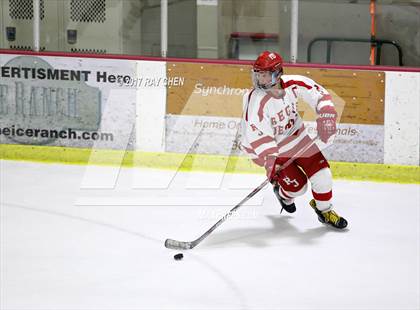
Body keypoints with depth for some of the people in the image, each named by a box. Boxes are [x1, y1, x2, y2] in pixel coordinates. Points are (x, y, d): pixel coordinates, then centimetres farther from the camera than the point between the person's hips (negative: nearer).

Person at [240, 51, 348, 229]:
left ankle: (324, 211, 21)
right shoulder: (256, 101, -32)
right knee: (297, 185, -8)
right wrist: (270, 160, -45)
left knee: (321, 173, -3)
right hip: (270, 146, -4)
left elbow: (319, 94, -7)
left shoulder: (293, 84, -20)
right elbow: (258, 136, -35)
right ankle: (283, 193, 30)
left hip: (295, 134, 4)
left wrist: (326, 117, -20)